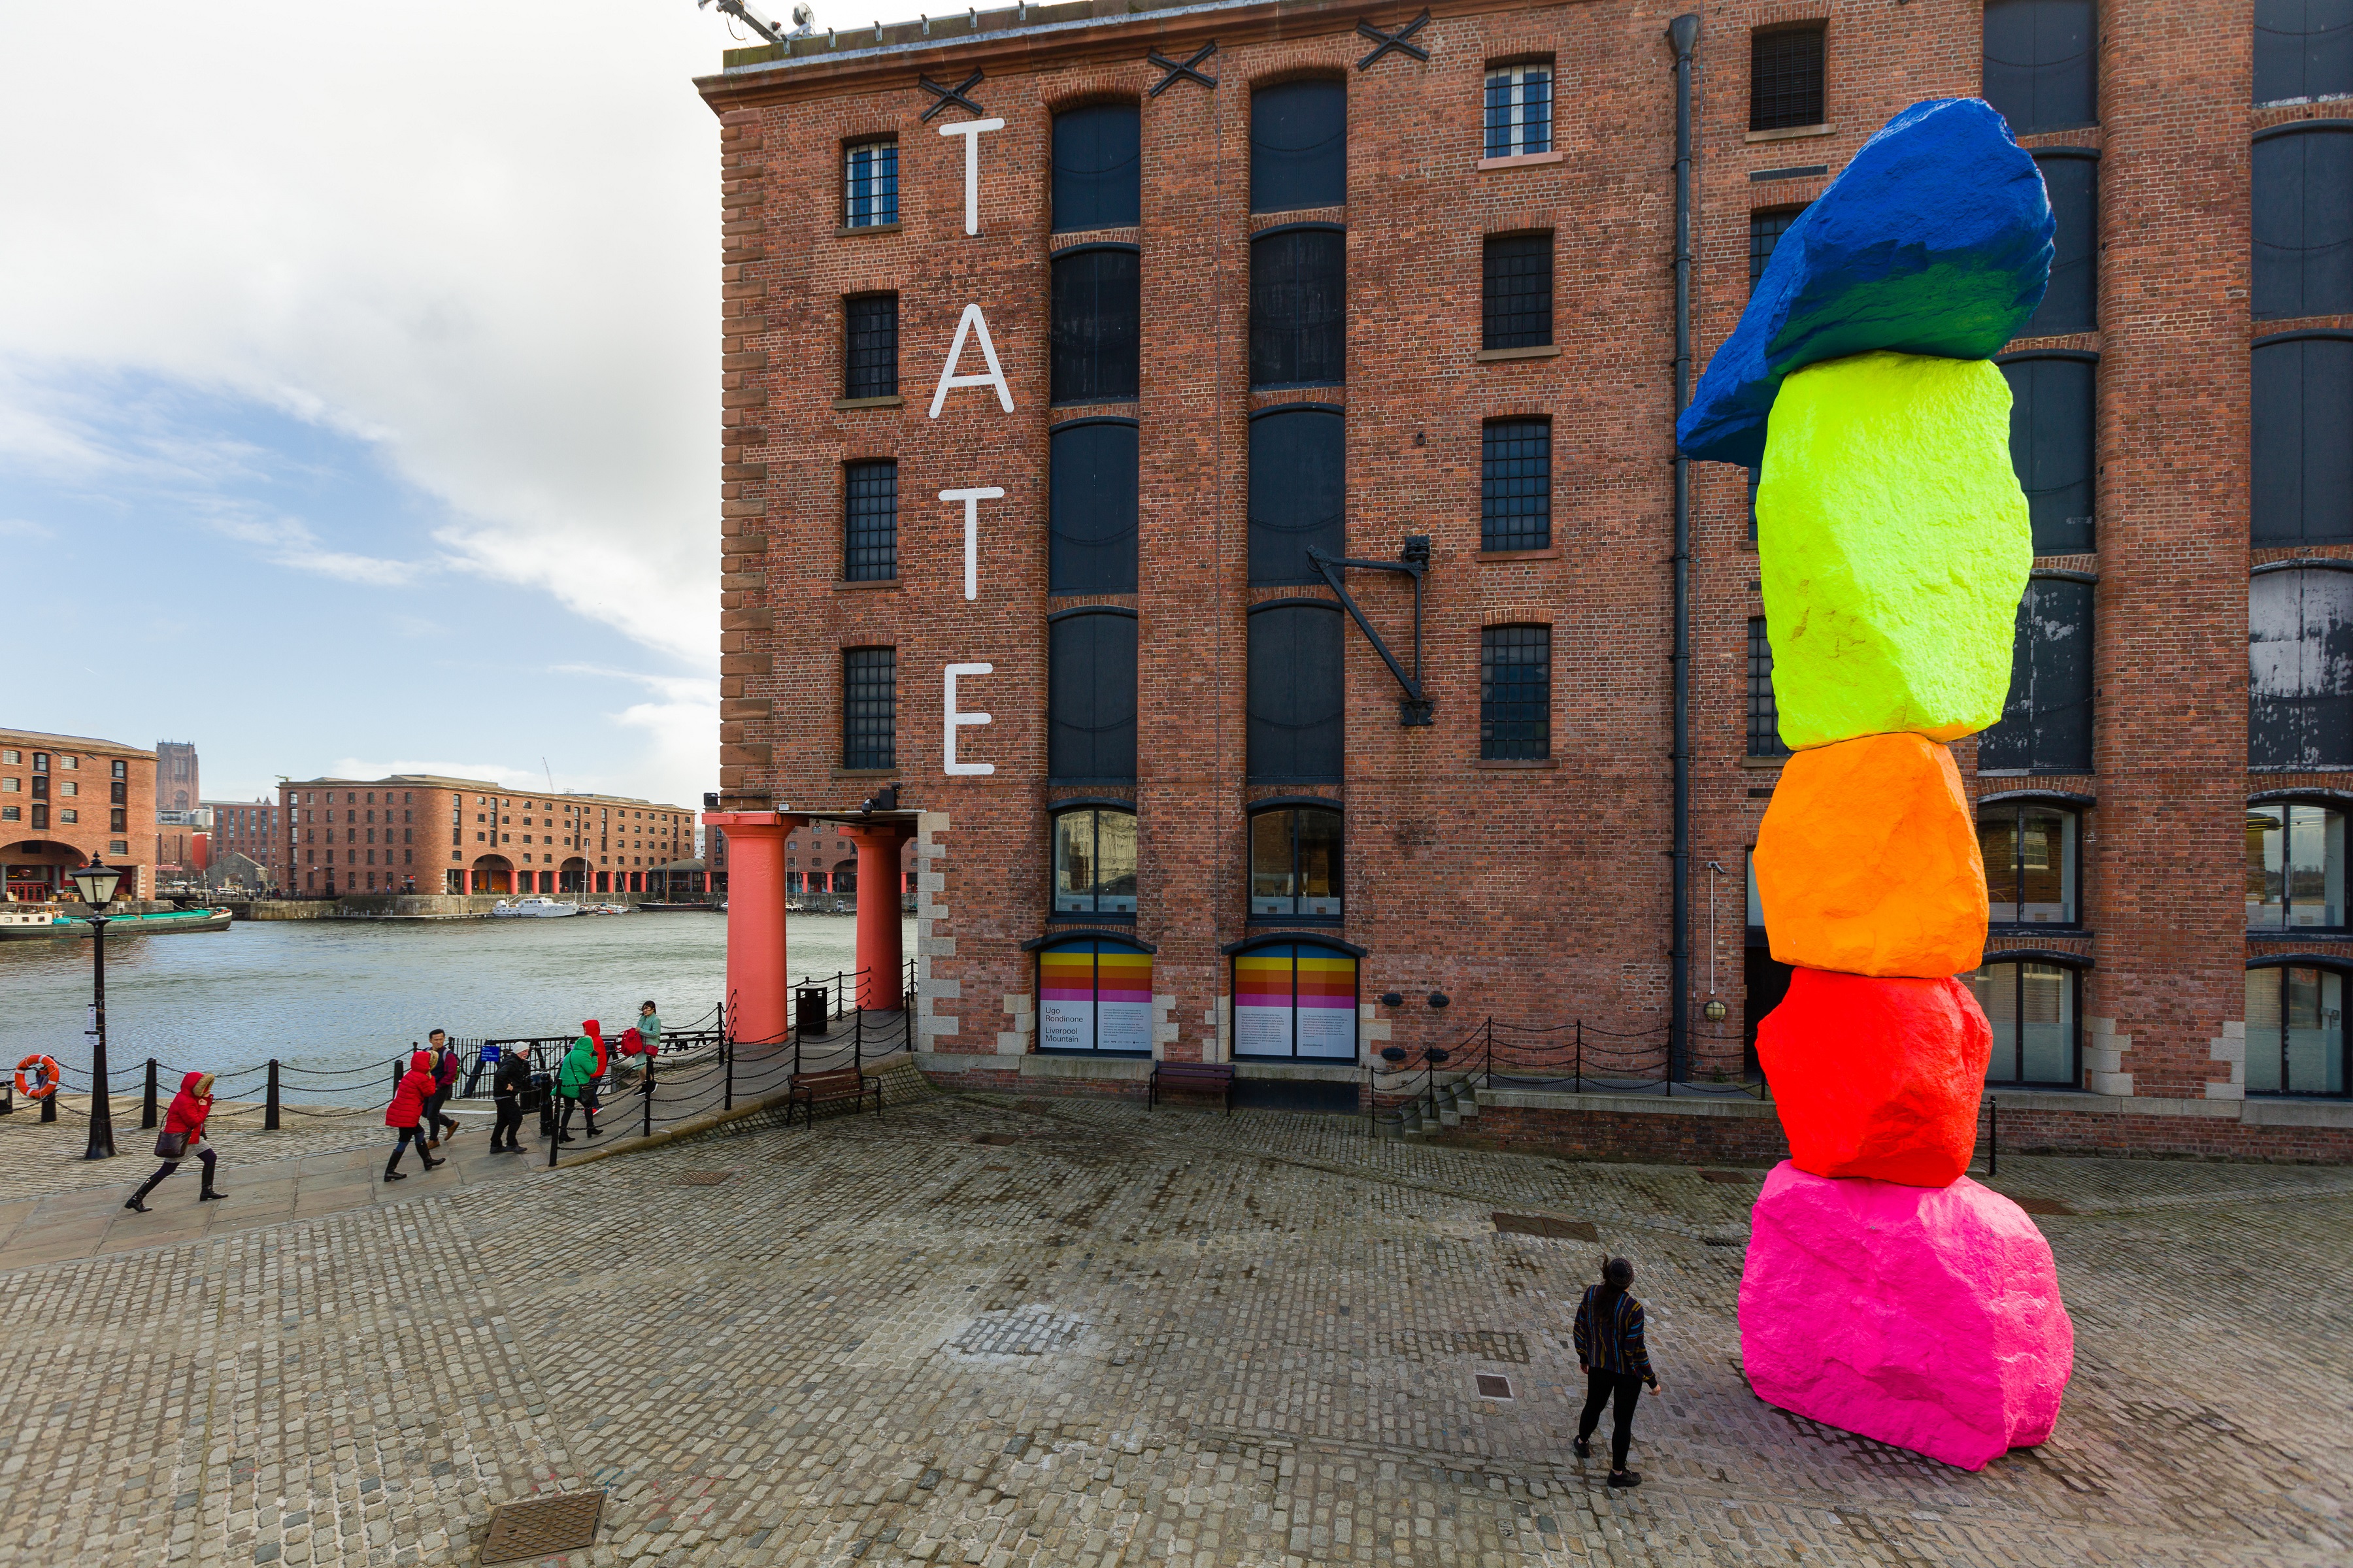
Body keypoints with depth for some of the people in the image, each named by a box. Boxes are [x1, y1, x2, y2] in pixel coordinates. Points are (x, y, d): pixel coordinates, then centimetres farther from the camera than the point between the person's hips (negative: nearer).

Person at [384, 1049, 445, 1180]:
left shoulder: (411, 1074, 12)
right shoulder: (422, 1078, -16)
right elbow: (430, 1092, -3)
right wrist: (430, 1078, 5)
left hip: (400, 1112, 10)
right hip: (406, 1115, -10)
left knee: (419, 1133, 19)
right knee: (404, 1141, -2)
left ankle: (428, 1161, 28)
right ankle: (390, 1172, 1)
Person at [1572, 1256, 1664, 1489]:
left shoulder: (1591, 1294, -15)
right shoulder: (1633, 1309, -30)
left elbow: (1580, 1328, -3)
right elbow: (1636, 1351, -22)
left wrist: (1584, 1357, 14)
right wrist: (1652, 1381, -7)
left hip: (1598, 1365, 5)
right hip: (1628, 1371, -5)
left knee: (1593, 1406, 28)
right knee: (1623, 1420, 15)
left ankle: (1583, 1443, 53)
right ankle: (1617, 1472, 30)